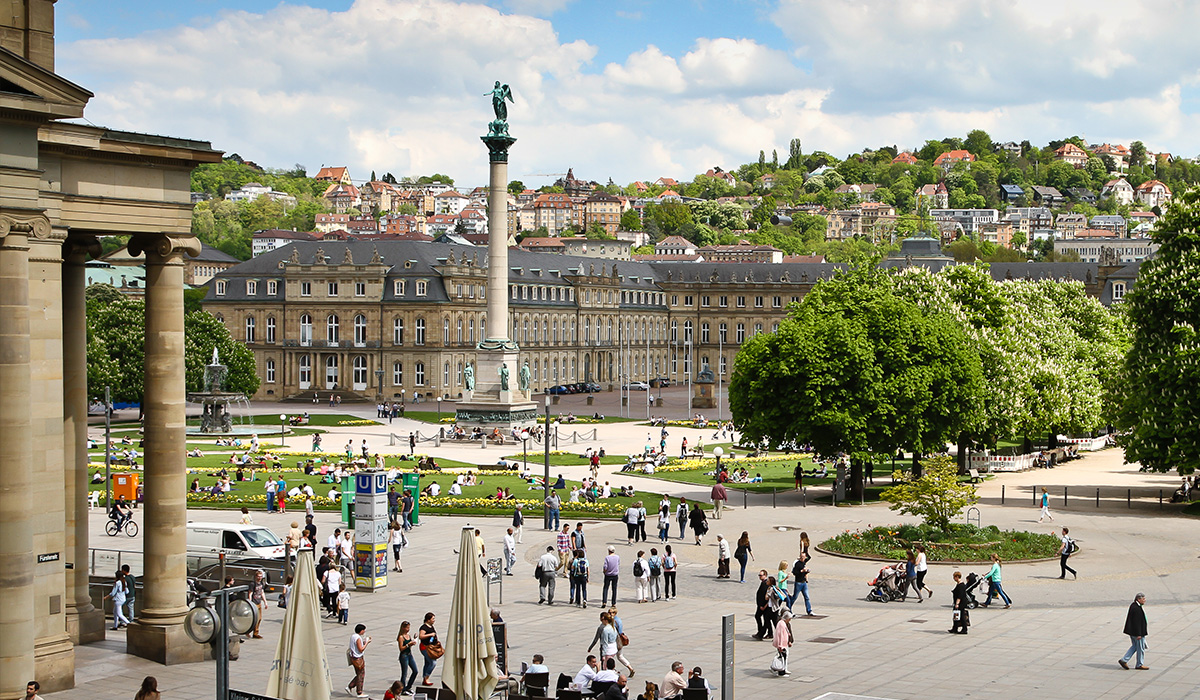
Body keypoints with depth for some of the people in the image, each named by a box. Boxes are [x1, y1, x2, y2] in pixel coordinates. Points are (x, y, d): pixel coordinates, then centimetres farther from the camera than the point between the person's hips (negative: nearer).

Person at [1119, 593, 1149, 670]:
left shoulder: (1134, 606, 8)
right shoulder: (1136, 609, -25)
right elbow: (1136, 622, -25)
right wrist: (1138, 634, -22)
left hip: (1132, 631, 10)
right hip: (1137, 632, -10)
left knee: (1135, 646, 18)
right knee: (1140, 648, 4)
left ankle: (1124, 660, 16)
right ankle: (1140, 665, 17)